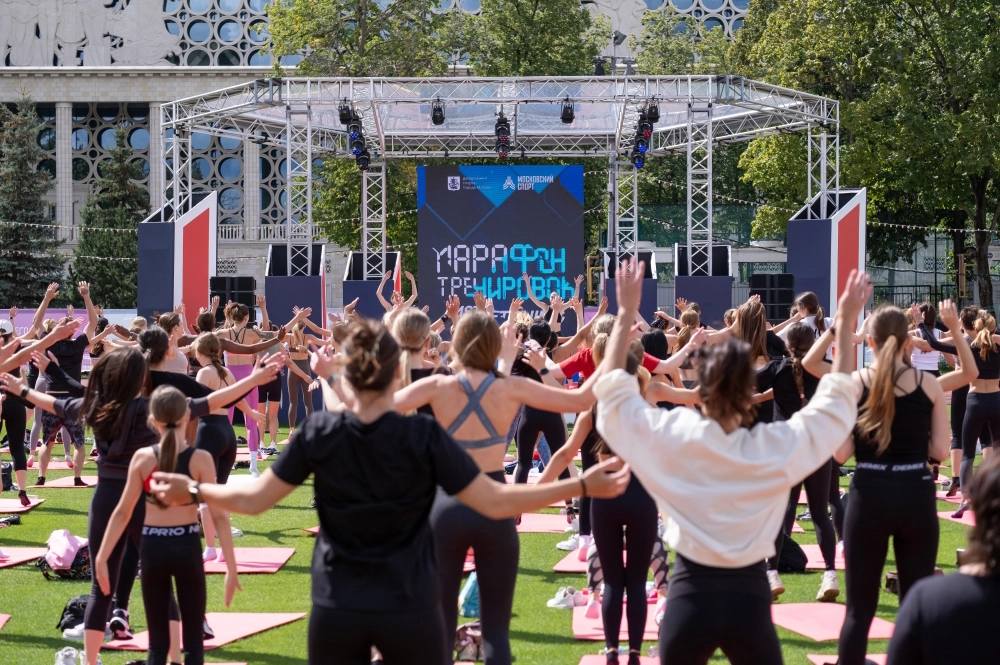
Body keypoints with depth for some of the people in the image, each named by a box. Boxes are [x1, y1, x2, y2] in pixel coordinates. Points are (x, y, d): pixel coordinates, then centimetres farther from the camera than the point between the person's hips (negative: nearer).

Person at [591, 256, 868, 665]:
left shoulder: (672, 435, -7)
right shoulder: (777, 446, -7)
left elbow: (612, 389, 7)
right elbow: (836, 401, 8)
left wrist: (627, 313, 11)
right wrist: (845, 325, 13)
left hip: (688, 596, 0)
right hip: (749, 598, 0)